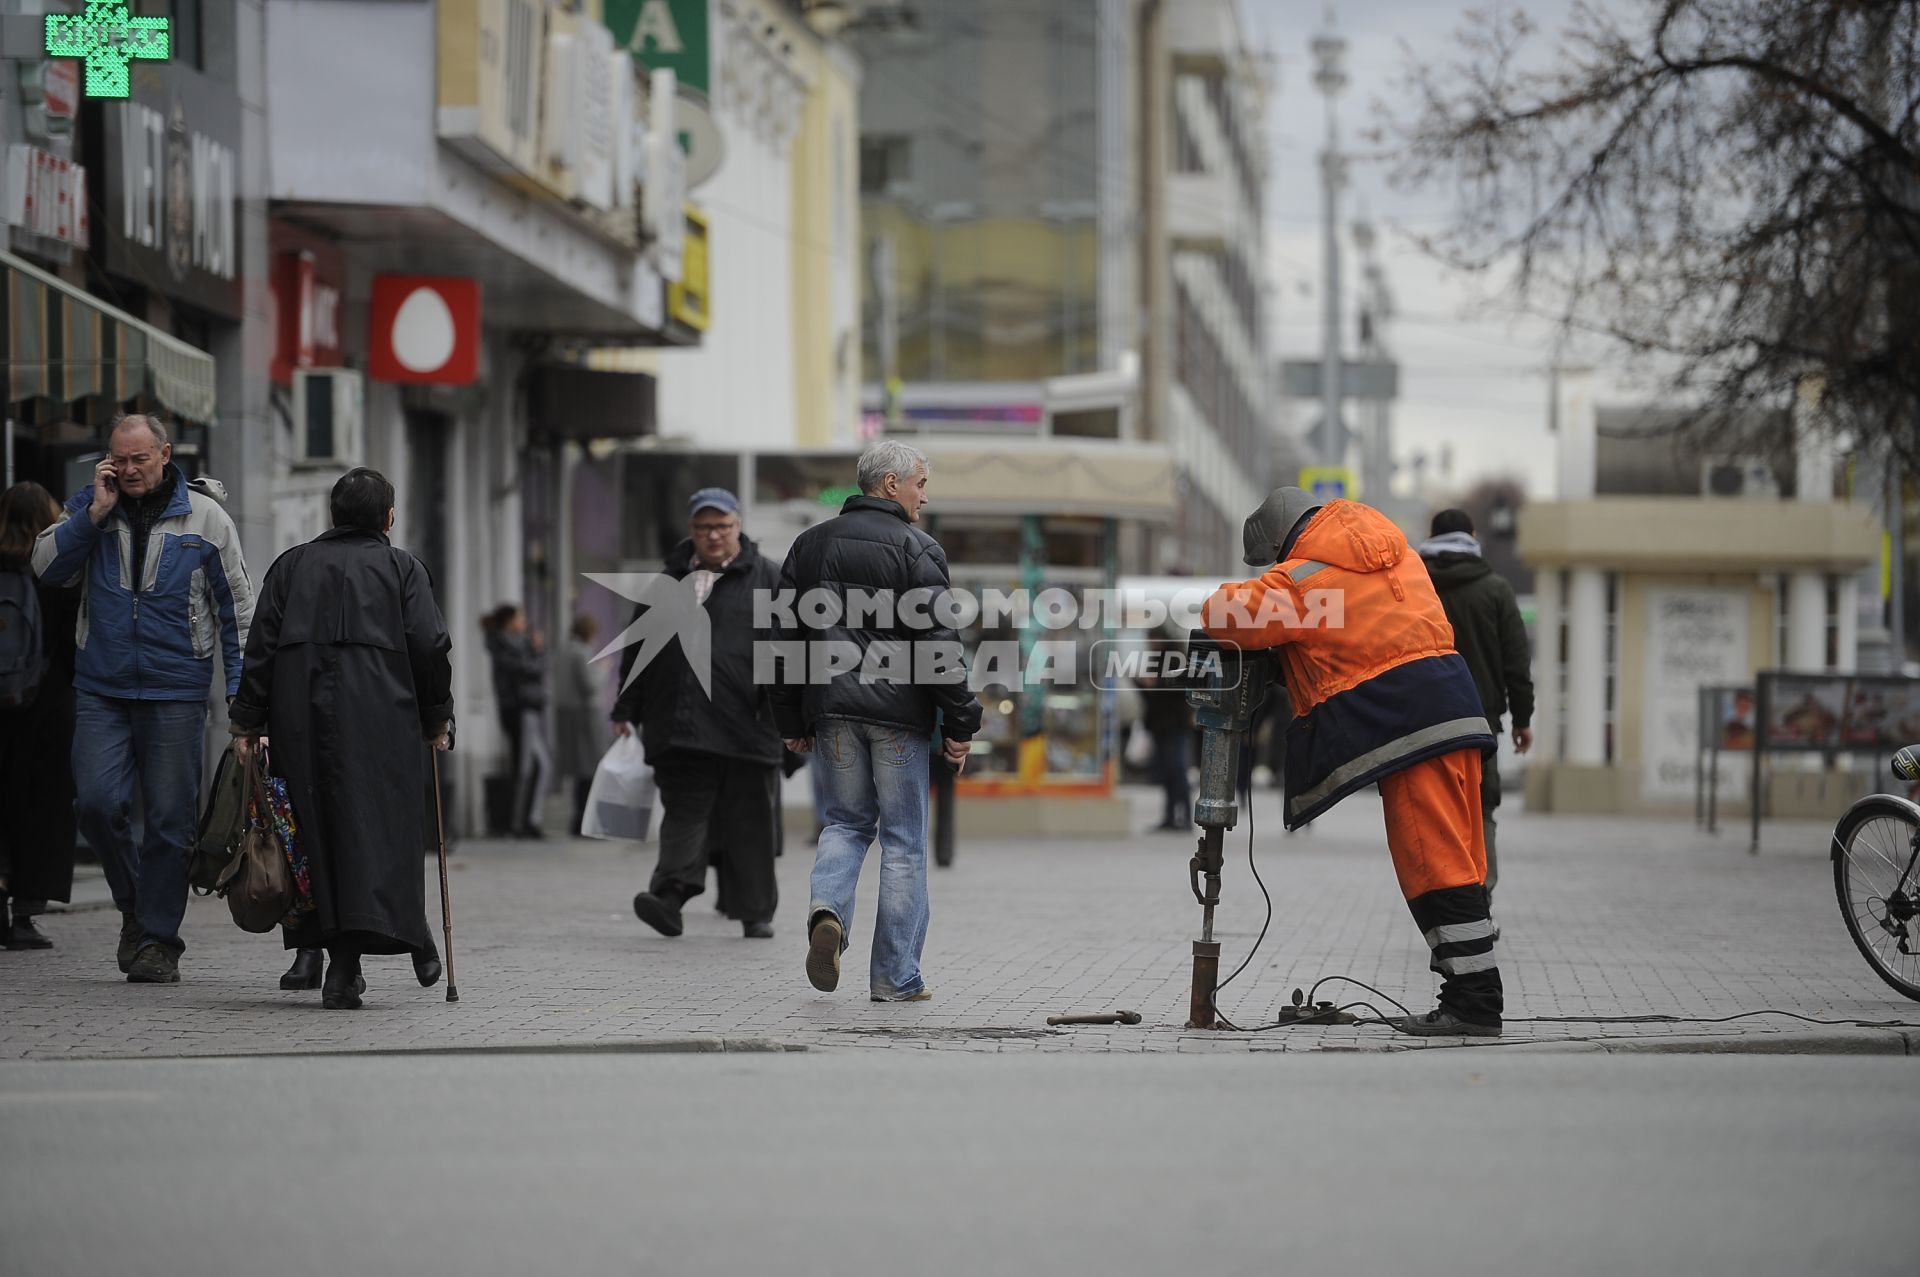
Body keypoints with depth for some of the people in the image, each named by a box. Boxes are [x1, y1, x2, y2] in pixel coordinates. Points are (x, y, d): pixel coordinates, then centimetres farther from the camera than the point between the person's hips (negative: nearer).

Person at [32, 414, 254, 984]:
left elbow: (237, 605, 6)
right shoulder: (91, 507, 7)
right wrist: (95, 511, -10)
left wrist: (239, 688, 0)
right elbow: (47, 567, -3)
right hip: (101, 689, 1)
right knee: (97, 803, -8)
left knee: (169, 818, 0)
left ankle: (158, 938, 10)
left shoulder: (206, 518, 2)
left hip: (176, 693, -1)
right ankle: (135, 905, 16)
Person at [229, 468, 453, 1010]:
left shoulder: (292, 565, 16)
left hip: (299, 716, 3)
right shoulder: (402, 568, 9)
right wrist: (437, 720, 9)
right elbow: (430, 646, 0)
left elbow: (261, 646, 8)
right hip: (379, 718, -3)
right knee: (375, 828, -3)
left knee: (317, 829, 8)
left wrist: (247, 722, 8)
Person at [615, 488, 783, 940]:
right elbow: (638, 649, 22)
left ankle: (755, 912, 11)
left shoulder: (766, 579, 6)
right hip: (681, 729, 2)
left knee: (750, 821, 3)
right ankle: (670, 896, -21)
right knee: (684, 813, -8)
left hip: (745, 728, -2)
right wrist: (627, 710, 18)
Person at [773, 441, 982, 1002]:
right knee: (904, 840, 3)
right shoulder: (915, 549, -6)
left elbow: (787, 637, 12)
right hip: (897, 708, -4)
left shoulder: (810, 545, 11)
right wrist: (959, 725, -6)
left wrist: (792, 722, 17)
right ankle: (896, 977, 4)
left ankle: (827, 908, -12)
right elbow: (938, 641, -11)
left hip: (831, 706, 4)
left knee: (846, 822, 18)